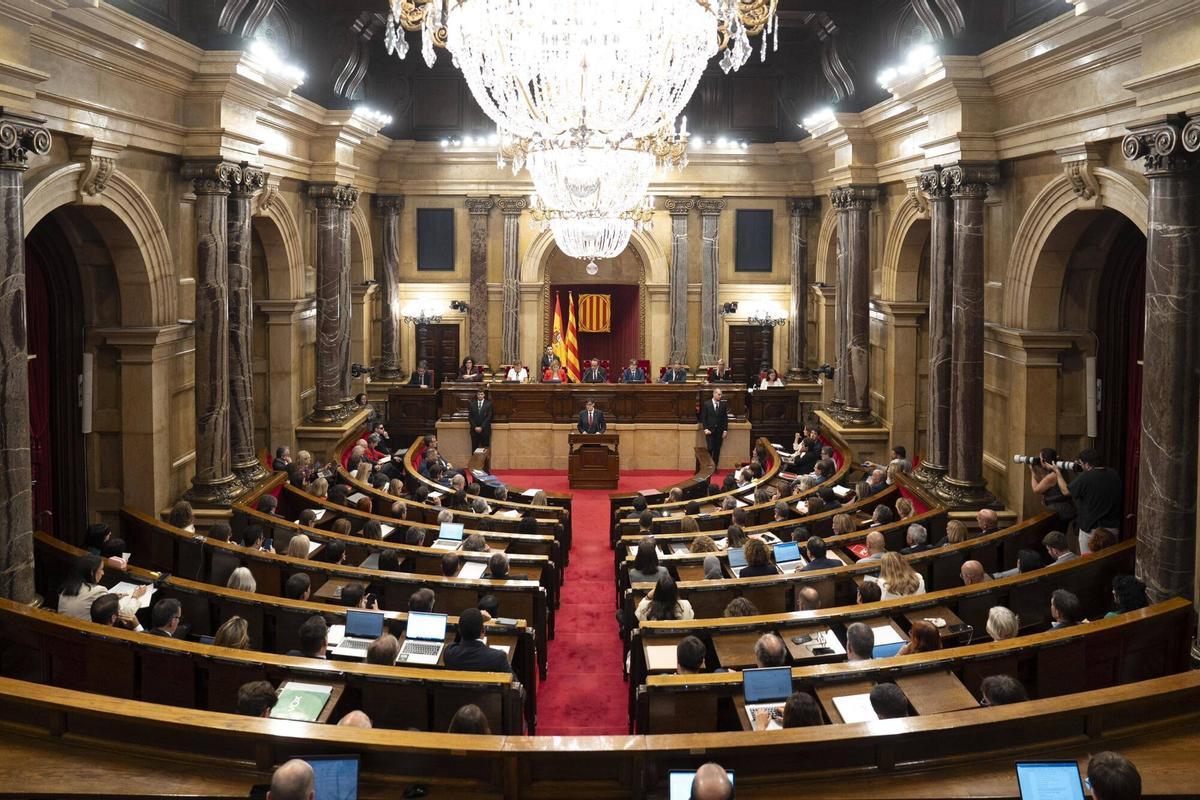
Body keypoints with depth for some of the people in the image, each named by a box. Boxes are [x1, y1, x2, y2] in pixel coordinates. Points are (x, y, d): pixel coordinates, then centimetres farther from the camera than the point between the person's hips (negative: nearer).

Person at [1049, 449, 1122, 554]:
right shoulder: (1114, 475, -1)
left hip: (1091, 530, -6)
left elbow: (1065, 491, -4)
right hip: (1113, 528, 6)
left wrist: (1057, 472, 8)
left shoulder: (1085, 478, -19)